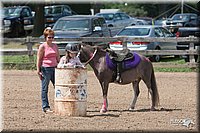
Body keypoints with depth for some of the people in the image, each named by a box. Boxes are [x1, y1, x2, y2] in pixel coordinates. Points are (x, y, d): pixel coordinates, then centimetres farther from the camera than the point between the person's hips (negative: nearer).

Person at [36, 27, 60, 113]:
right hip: (45, 69, -6)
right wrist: (38, 70, -11)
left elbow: (58, 58, 18)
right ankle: (45, 107, 3)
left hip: (54, 68, 6)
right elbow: (39, 59, -6)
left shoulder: (55, 46, 12)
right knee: (45, 88, 0)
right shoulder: (42, 46, -5)